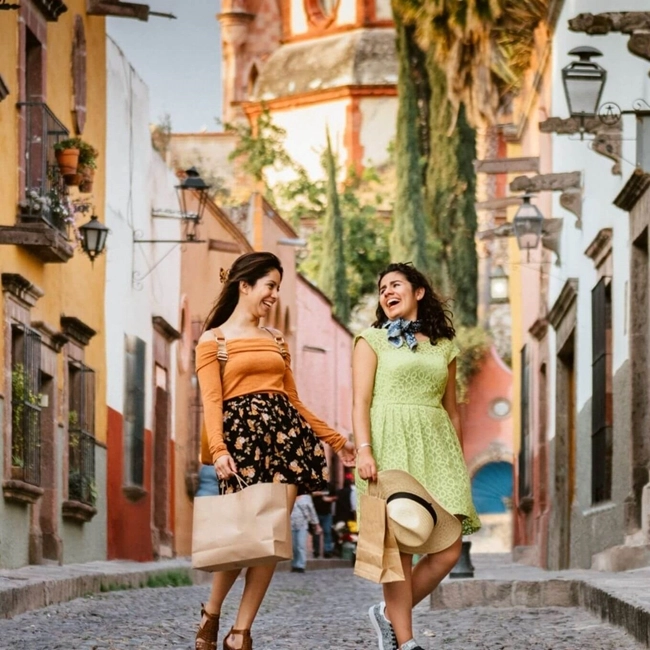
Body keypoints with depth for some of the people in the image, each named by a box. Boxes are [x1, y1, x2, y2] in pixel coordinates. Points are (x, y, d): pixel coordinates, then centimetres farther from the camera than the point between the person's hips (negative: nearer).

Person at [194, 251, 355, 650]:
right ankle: (211, 614, 13)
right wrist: (218, 450, -20)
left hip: (285, 431, 5)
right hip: (242, 432, -5)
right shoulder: (214, 340, 5)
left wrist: (336, 439, 20)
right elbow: (211, 402, -5)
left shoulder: (276, 340, 20)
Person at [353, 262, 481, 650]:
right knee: (399, 547, -8)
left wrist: (460, 463, 15)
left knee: (449, 550, -7)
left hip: (437, 446, 4)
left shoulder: (444, 347, 19)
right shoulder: (372, 340, 8)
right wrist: (364, 450, -14)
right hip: (391, 444, -4)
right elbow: (361, 402, -1)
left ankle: (391, 614, 10)